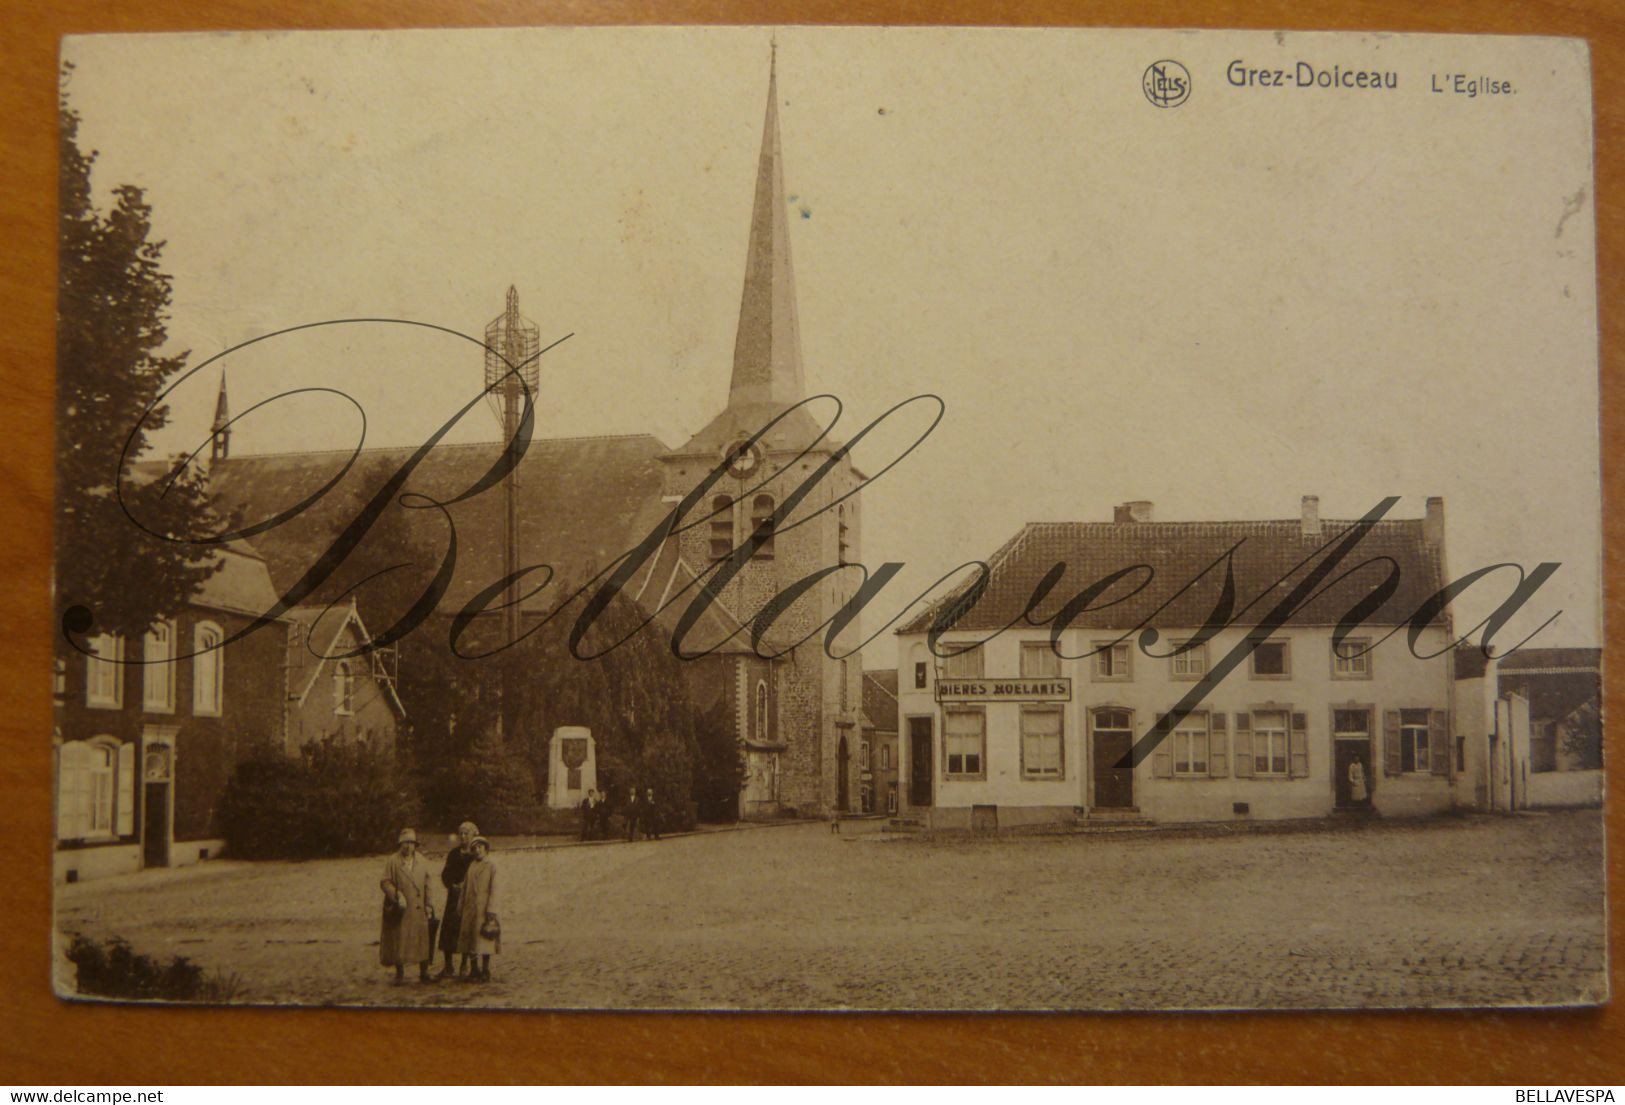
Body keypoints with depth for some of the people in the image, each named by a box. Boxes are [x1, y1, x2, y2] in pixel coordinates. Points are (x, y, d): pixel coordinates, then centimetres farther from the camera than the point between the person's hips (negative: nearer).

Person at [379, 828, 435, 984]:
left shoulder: (423, 862, 10)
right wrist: (397, 895, -18)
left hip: (418, 910, 2)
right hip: (399, 910, -2)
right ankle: (400, 974, 14)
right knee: (399, 942, 2)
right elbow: (384, 882, -4)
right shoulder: (393, 862, 0)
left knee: (422, 941, 2)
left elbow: (427, 885, 12)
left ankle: (424, 973, 14)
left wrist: (428, 905, 7)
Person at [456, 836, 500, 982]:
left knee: (485, 941, -1)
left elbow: (493, 890, -5)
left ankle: (485, 971, 7)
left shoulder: (491, 867, -1)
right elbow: (464, 888, 12)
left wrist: (491, 911, -12)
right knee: (469, 941, 5)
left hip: (484, 908, -4)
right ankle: (474, 971, 14)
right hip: (469, 909, 4)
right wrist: (460, 908, 7)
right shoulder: (470, 867, 11)